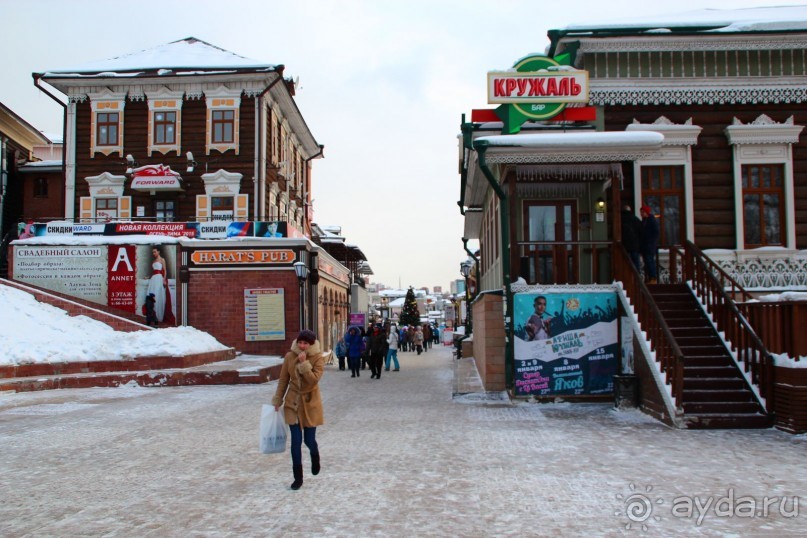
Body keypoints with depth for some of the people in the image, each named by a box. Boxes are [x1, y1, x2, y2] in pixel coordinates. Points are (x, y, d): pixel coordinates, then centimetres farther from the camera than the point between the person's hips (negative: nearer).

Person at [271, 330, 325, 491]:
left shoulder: (318, 358, -12)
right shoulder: (290, 356, -5)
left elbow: (314, 379, -23)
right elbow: (283, 380, 3)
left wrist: (304, 363, -28)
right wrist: (277, 401, 6)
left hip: (310, 403, -2)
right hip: (293, 403, 2)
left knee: (309, 440, 5)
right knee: (296, 441, 1)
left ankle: (315, 457, 41)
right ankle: (298, 477, 12)